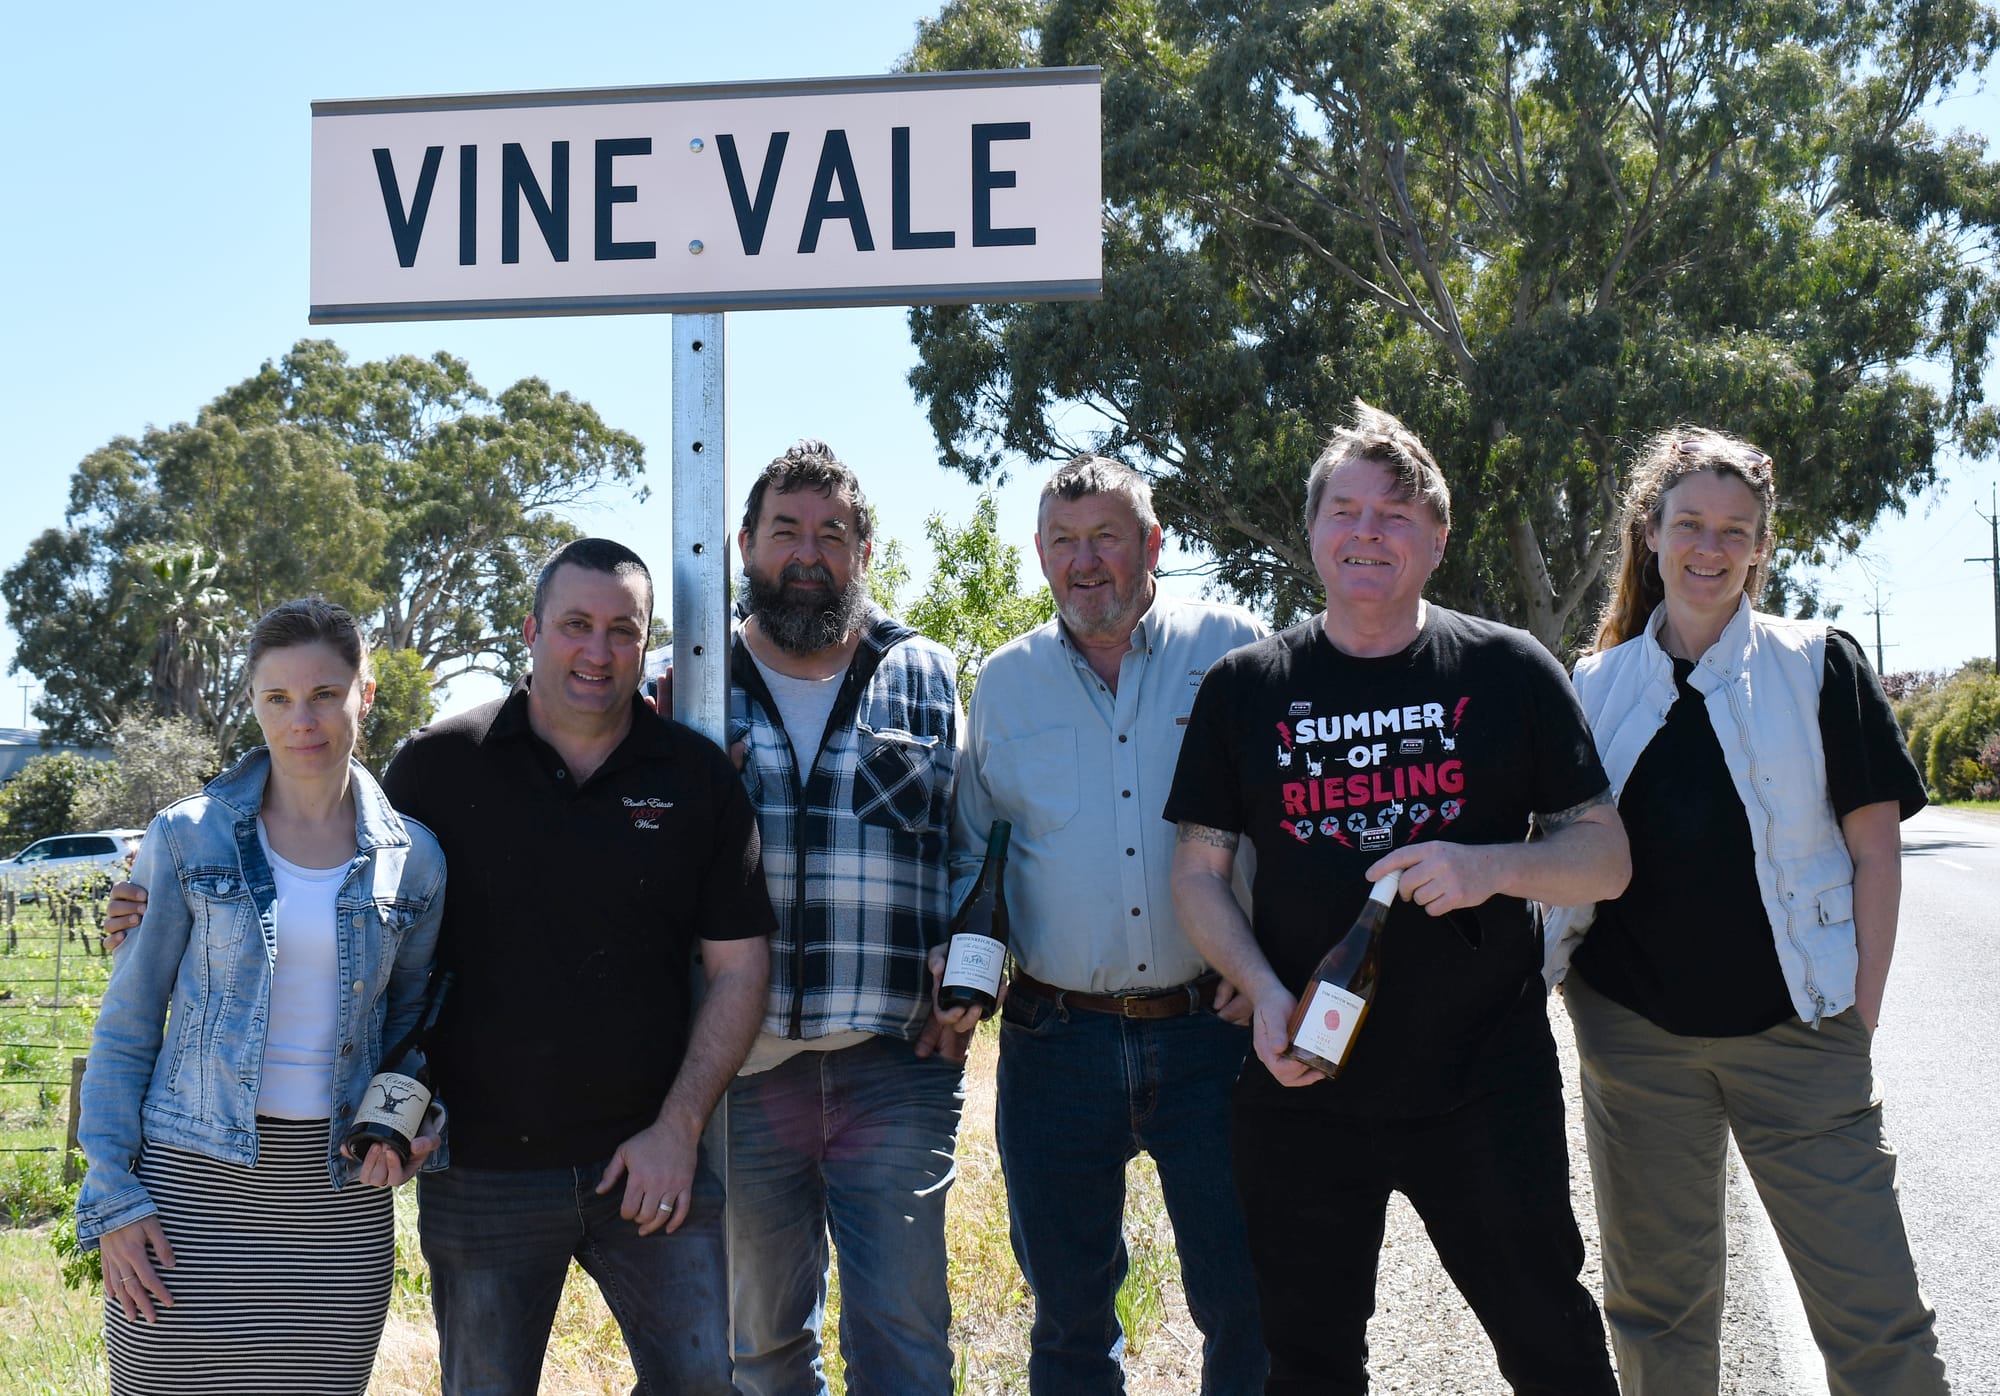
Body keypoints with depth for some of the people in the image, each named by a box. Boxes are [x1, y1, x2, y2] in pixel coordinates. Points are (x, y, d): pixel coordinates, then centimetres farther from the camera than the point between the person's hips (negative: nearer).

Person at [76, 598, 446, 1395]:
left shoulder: (412, 859, 3)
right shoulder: (188, 840, -1)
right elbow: (126, 1028, 2)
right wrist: (112, 1197, -4)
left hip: (339, 1198, 2)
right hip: (192, 1182, -1)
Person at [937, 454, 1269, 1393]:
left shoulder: (1231, 648, 1)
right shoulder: (1004, 682, 9)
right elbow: (972, 850, 18)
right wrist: (960, 955, 0)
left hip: (1213, 1028, -2)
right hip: (1055, 1041, 2)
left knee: (1247, 1299, 3)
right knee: (1069, 1311, 11)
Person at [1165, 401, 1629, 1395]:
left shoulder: (1508, 670, 1)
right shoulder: (1244, 688, 4)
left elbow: (1606, 856, 1)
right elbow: (1198, 870, 6)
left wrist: (1492, 867, -19)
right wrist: (1263, 992, -11)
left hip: (1486, 1083, -1)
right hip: (1304, 1085, 1)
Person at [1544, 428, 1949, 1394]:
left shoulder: (1819, 666, 1)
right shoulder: (1597, 685, 8)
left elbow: (1874, 849, 0)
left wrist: (1860, 1013, -5)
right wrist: (1549, 967, 3)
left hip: (1795, 1034, -2)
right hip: (1636, 1035, 2)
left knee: (1876, 1316, -4)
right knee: (1657, 1304, 12)